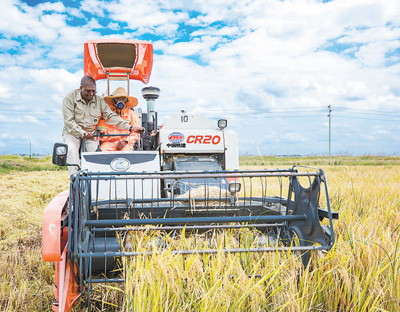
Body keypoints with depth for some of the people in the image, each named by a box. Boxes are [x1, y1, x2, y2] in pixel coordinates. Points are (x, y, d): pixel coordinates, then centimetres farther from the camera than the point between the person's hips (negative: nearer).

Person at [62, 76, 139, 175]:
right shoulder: (70, 98, -3)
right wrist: (83, 133, -21)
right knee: (71, 148, -32)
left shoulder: (99, 100, 8)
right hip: (72, 133, -3)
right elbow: (68, 121, -9)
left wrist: (129, 127, -7)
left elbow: (111, 116, 5)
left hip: (91, 135, 3)